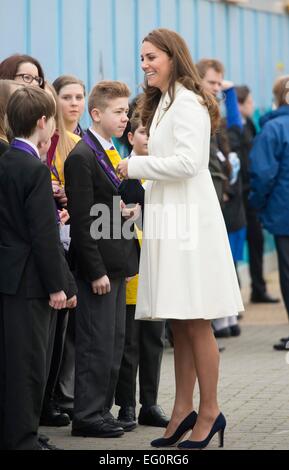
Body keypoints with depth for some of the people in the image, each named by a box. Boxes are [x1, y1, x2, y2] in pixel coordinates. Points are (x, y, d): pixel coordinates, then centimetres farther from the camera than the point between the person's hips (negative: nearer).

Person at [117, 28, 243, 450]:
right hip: (169, 221, 10)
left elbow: (189, 161, -19)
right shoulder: (163, 104, 21)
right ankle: (183, 411, 13)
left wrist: (136, 166, -11)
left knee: (195, 322, -6)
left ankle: (209, 412, 0)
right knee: (179, 324, 10)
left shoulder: (187, 103, -10)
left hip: (190, 221, -10)